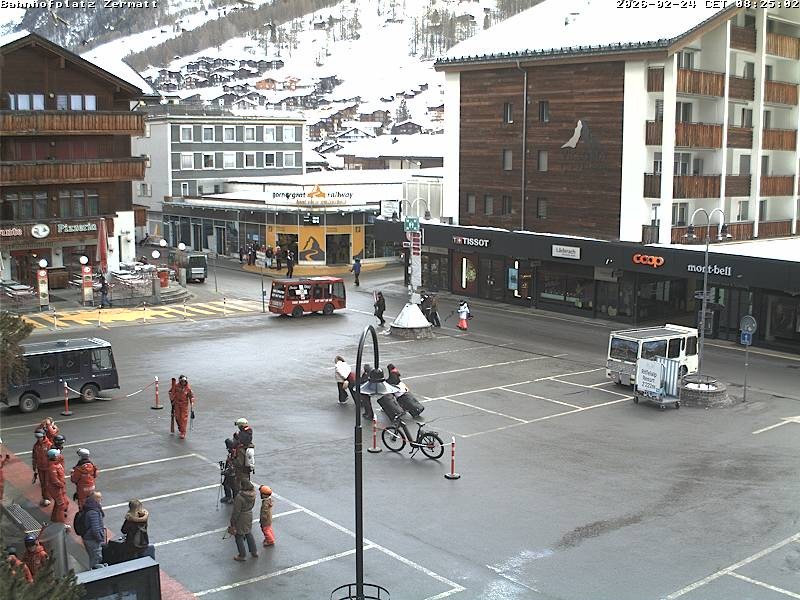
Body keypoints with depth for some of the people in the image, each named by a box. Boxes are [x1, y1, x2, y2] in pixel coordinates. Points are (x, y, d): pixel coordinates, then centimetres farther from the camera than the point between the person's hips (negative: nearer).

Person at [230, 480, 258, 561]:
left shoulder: (240, 497, -32)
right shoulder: (252, 494, -11)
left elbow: (236, 511, -23)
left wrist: (232, 521, -11)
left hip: (241, 519, -7)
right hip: (249, 515, 7)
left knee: (239, 536, 14)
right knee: (249, 534, 25)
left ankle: (242, 555, 28)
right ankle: (254, 552, 37)